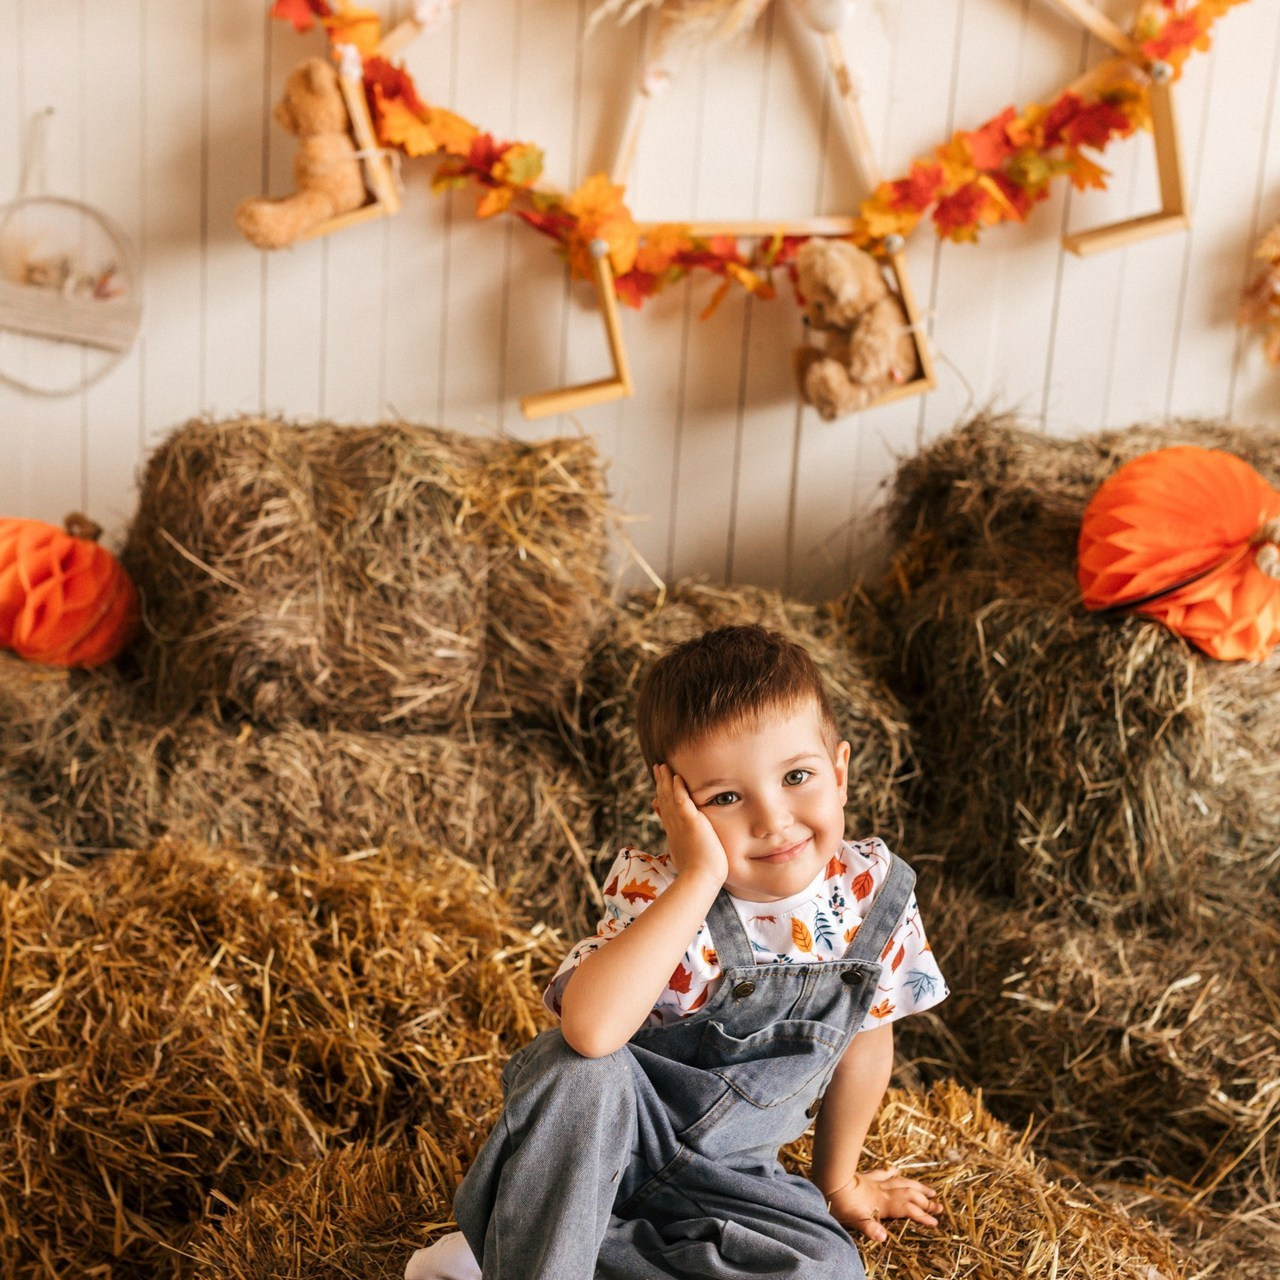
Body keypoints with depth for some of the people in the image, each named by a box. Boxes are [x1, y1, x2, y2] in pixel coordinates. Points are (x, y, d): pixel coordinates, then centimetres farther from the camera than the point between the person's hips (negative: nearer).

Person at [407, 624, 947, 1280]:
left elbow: (865, 1037, 6)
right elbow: (591, 1029, -46)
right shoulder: (659, 892, -25)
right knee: (580, 1069, -36)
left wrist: (837, 1180, 18)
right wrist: (701, 878, -43)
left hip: (719, 1176, 5)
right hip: (597, 1140, -5)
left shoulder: (875, 890, -12)